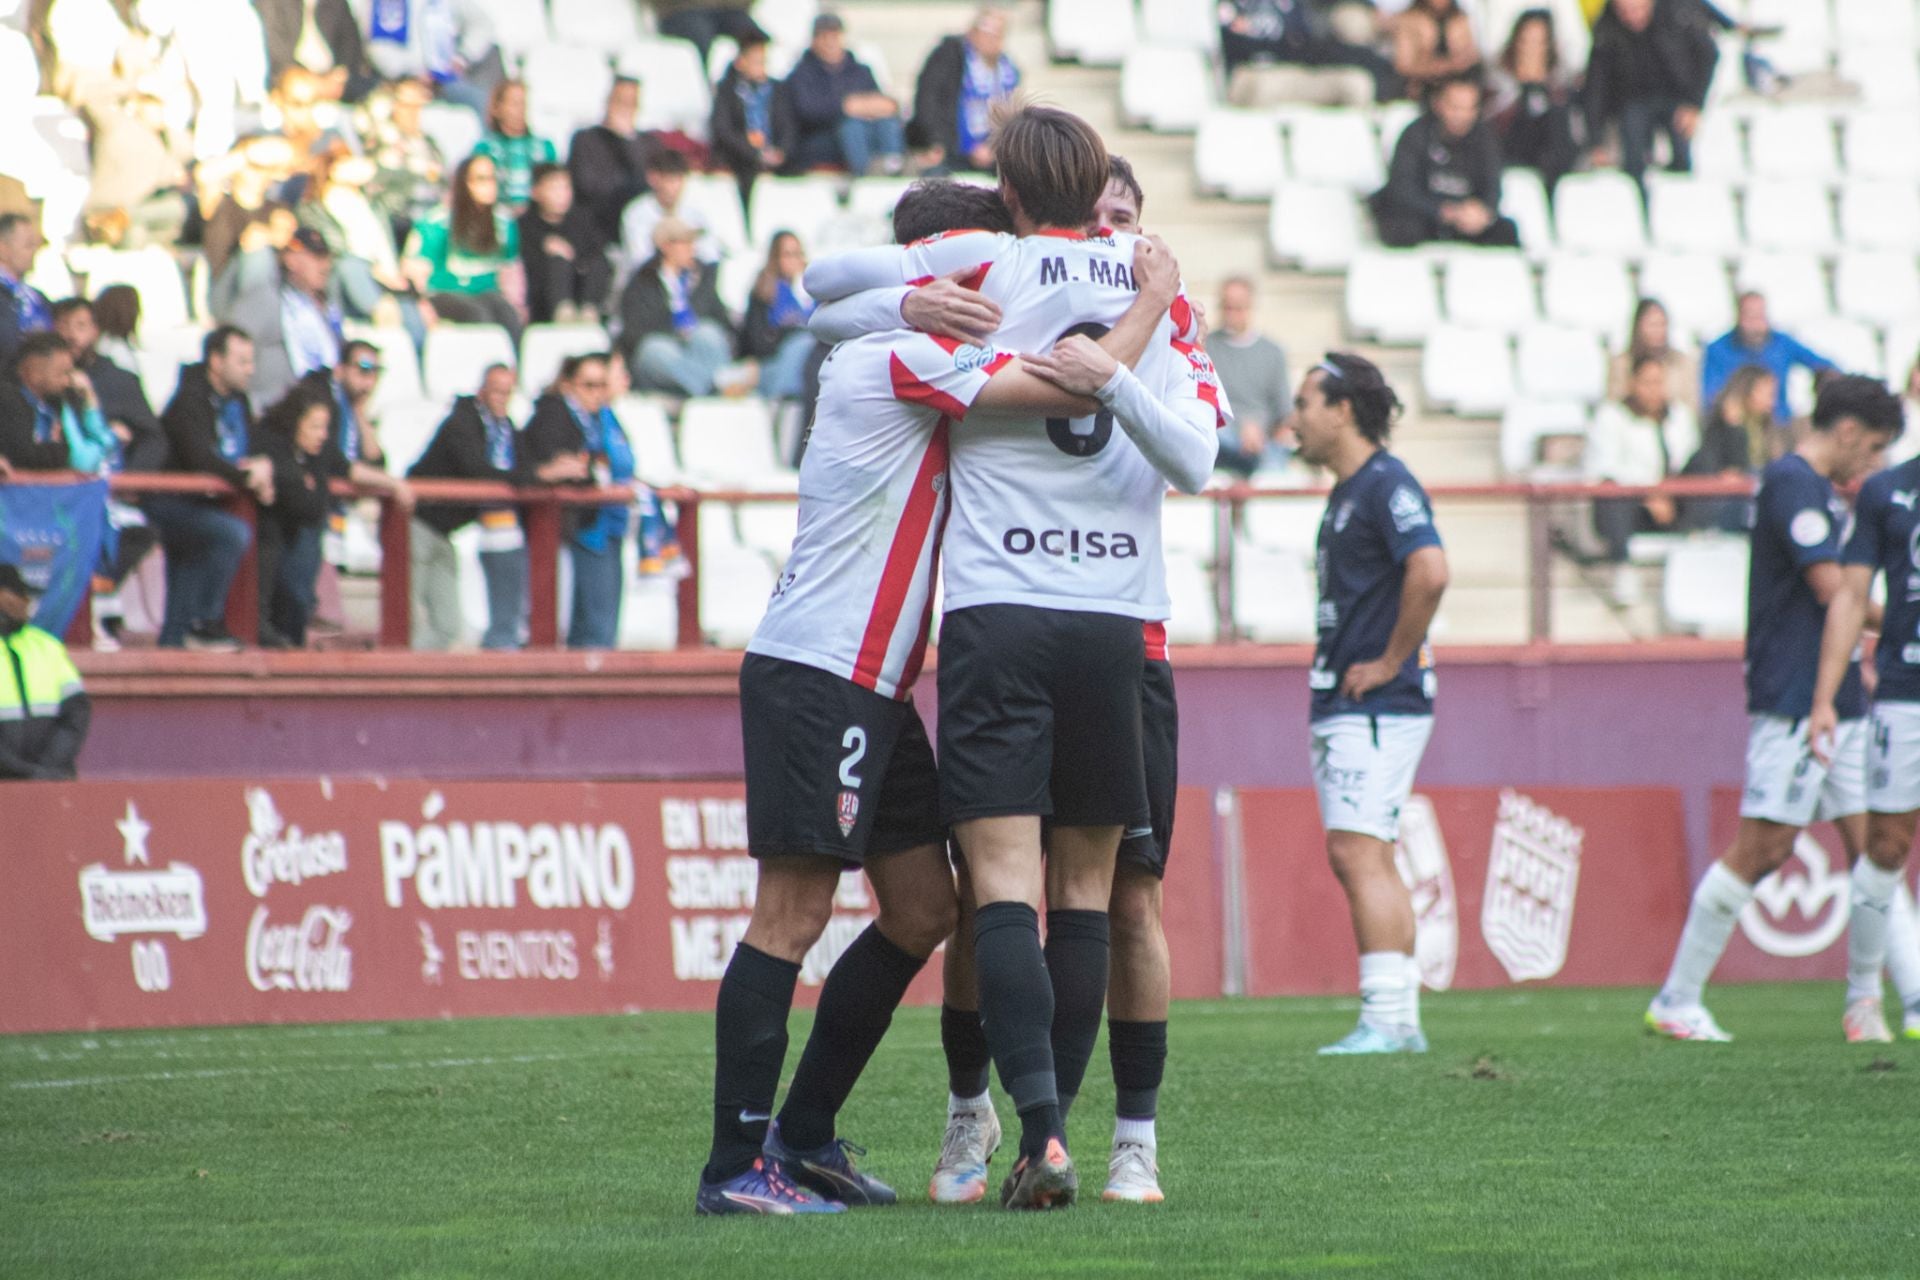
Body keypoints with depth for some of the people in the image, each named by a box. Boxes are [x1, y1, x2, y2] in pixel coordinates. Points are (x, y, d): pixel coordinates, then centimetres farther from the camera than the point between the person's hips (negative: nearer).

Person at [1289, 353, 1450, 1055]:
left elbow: (1430, 571, -27)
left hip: (1378, 707, -10)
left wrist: (1390, 662, -20)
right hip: (1340, 707, 10)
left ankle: (1385, 1019, -18)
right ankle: (1402, 1020, 13)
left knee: (1358, 852, -15)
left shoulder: (1386, 484, -13)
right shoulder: (1345, 493, 18)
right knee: (1362, 859, 10)